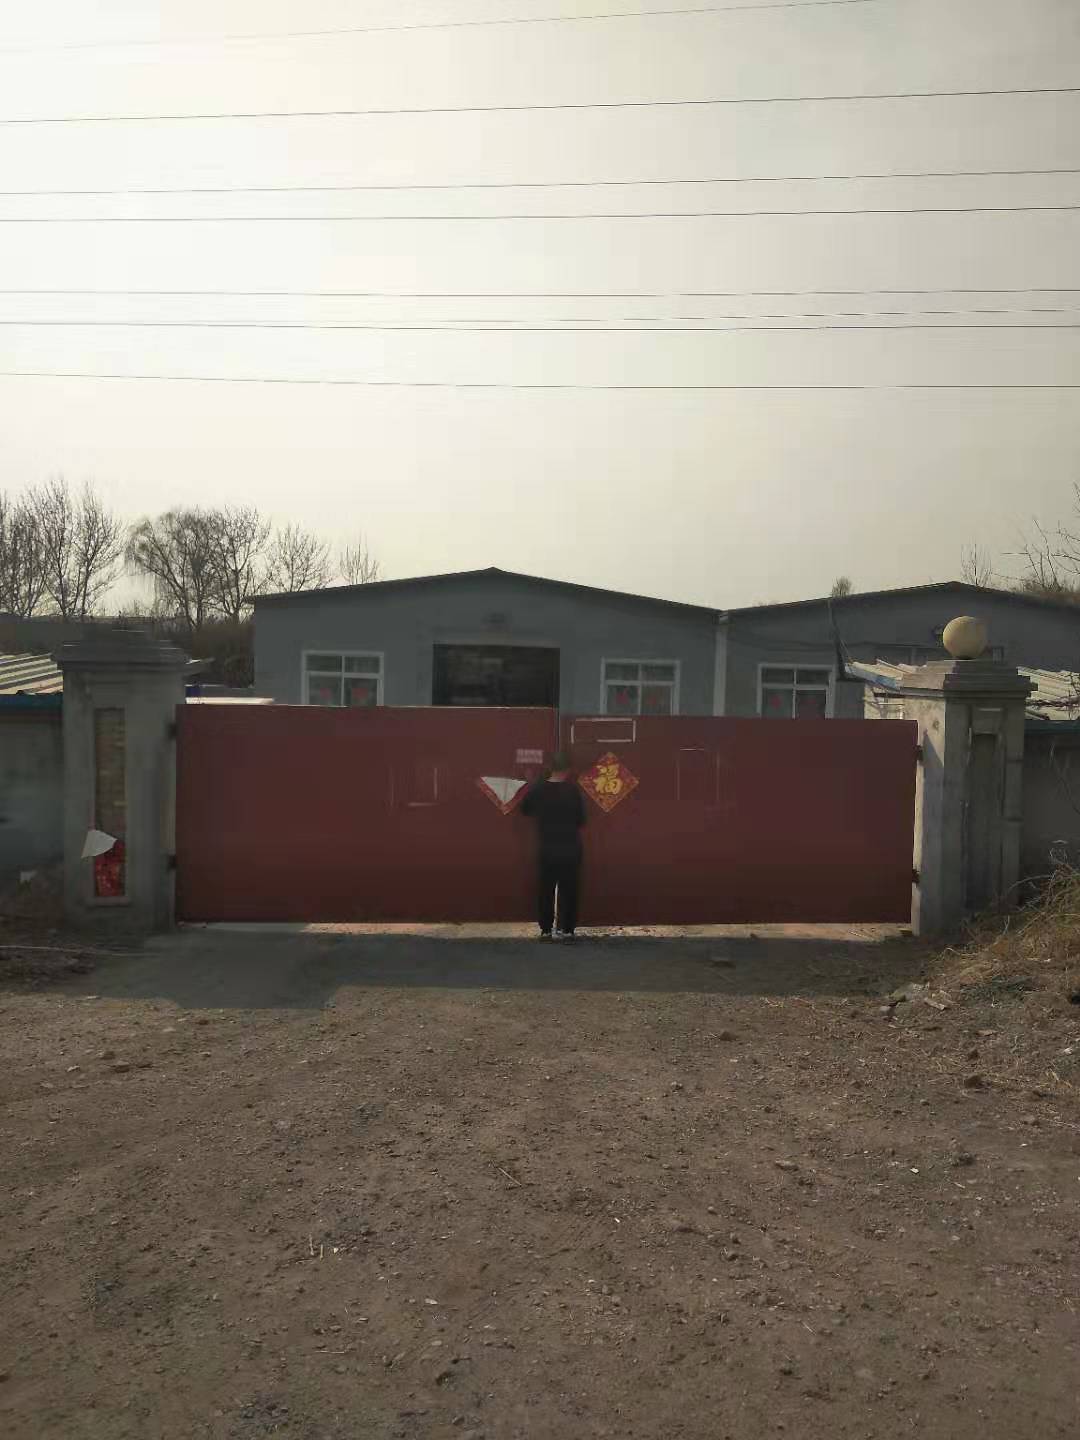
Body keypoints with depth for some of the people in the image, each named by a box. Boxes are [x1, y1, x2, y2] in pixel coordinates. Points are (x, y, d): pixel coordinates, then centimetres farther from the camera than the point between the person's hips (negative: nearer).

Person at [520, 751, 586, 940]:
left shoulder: (537, 789, -6)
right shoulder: (573, 790, -11)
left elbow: (525, 810, 10)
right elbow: (582, 819, -4)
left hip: (547, 848, 1)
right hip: (570, 848, -1)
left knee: (545, 889, 11)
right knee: (569, 889, 9)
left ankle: (545, 929, 14)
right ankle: (567, 929, 12)